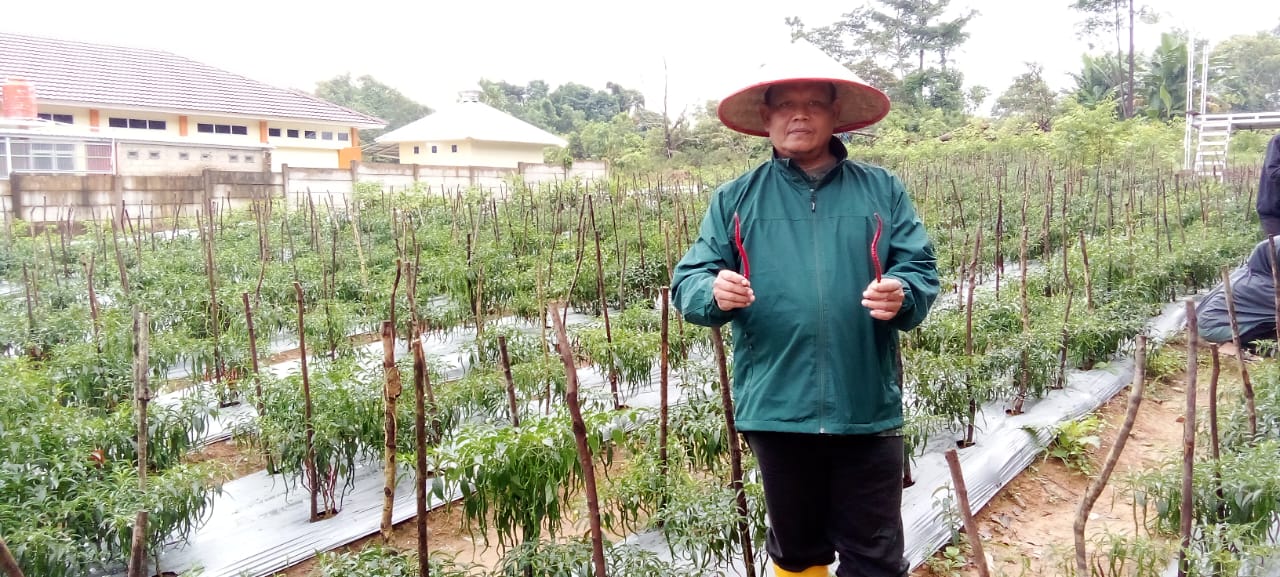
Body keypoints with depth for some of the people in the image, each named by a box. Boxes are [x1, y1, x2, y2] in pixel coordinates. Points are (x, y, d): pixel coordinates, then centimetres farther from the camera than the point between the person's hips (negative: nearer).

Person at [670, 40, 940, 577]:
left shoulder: (882, 189, 6)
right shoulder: (734, 198, 5)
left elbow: (922, 269, 4)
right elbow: (688, 281, 0)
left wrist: (902, 294, -20)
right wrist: (714, 293, -23)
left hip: (867, 409, 0)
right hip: (776, 409, 1)